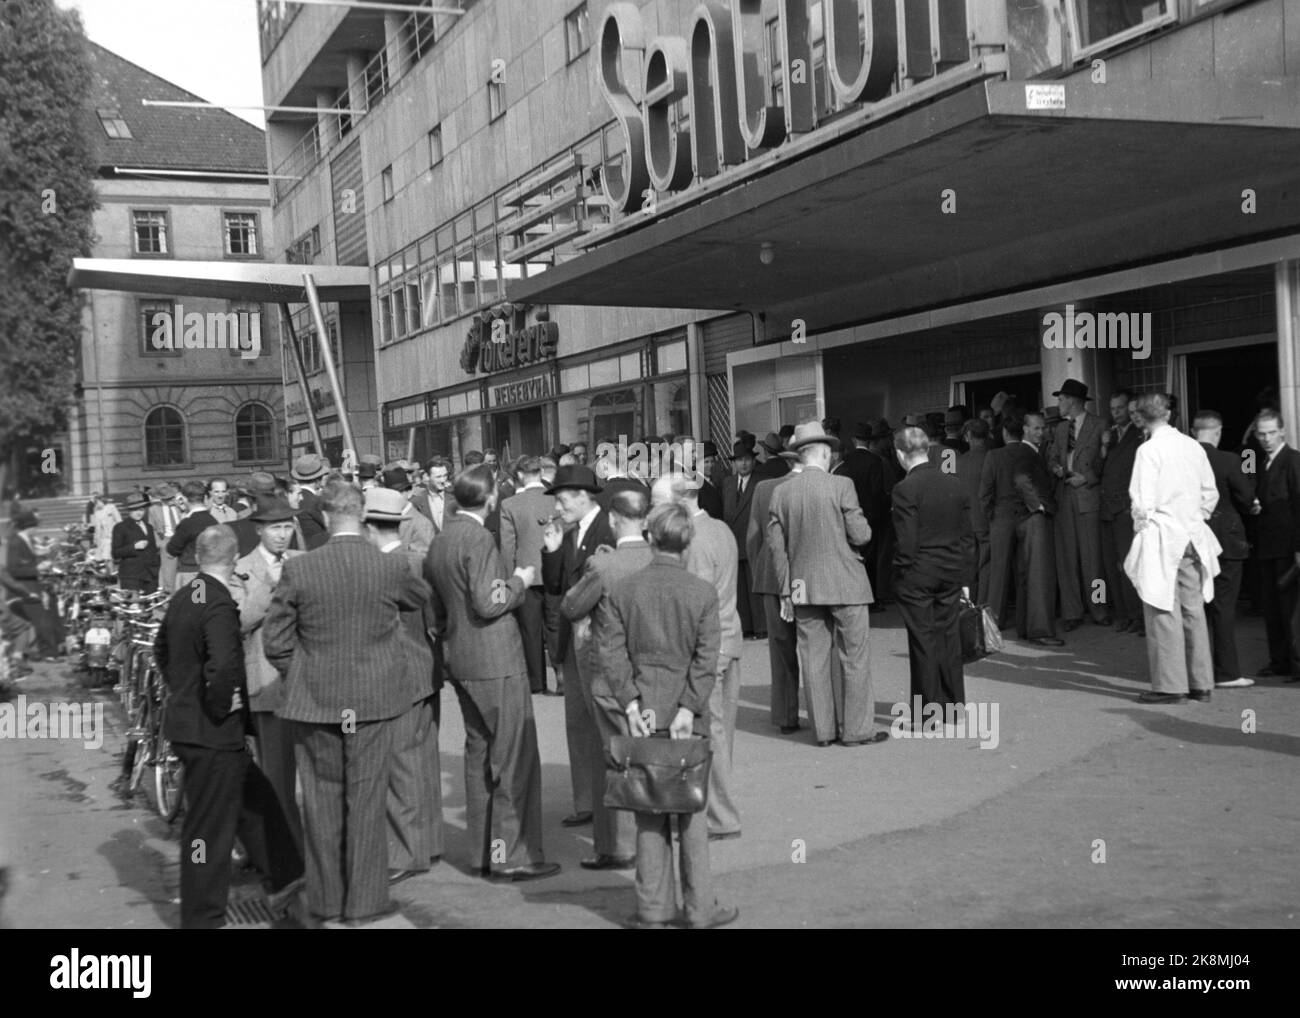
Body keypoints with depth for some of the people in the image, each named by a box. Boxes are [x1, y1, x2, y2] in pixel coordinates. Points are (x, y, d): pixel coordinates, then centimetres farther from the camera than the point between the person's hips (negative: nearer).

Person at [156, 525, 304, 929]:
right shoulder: (220, 605, -22)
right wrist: (220, 705, -19)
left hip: (185, 722, 9)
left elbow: (161, 649, 22)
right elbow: (224, 665, -35)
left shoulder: (181, 600, 6)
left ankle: (284, 879, 32)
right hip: (212, 733, -9)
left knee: (255, 797, 21)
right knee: (211, 826, 3)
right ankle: (202, 918, 14)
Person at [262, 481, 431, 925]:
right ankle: (364, 901, 13)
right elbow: (423, 597, 14)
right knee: (366, 801, 7)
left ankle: (326, 900, 22)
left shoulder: (297, 570, -9)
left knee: (322, 801, 11)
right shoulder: (391, 567, -8)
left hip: (314, 701, 0)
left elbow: (274, 641, -3)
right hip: (373, 700, 0)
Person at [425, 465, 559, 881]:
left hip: (462, 663, 9)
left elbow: (436, 609, 16)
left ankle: (482, 852, 20)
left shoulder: (439, 542, 11)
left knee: (479, 755, 14)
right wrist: (518, 581, -7)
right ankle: (511, 855, 0)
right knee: (515, 757, -2)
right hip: (496, 662, -9)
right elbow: (487, 603, -21)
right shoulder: (478, 539, -16)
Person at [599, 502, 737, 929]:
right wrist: (688, 709, -10)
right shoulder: (703, 592, -5)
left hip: (642, 711, 2)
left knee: (648, 813, 9)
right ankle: (700, 909, 12)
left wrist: (631, 703, -6)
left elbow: (611, 652, -5)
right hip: (686, 712, -2)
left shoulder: (622, 589, 0)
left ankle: (654, 908, 13)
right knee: (692, 811, 7)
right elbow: (706, 658, -11)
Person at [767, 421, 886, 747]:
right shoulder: (841, 486, -10)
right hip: (844, 584, -4)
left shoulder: (780, 493, 2)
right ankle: (856, 729, 9)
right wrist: (863, 527, 14)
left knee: (814, 658, 9)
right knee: (854, 658, 6)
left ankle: (823, 729, 14)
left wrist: (786, 590, 10)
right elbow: (860, 535, -10)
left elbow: (777, 546, 4)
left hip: (803, 586, 4)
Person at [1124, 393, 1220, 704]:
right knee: (1193, 609, 11)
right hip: (1193, 536, 6)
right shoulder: (1193, 446, 6)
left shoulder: (1149, 450, -12)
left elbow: (1144, 501, -16)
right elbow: (1210, 493, 11)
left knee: (1163, 612, 0)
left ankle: (1170, 686, 2)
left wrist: (1139, 527, 0)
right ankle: (1200, 683, 16)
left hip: (1162, 537, -6)